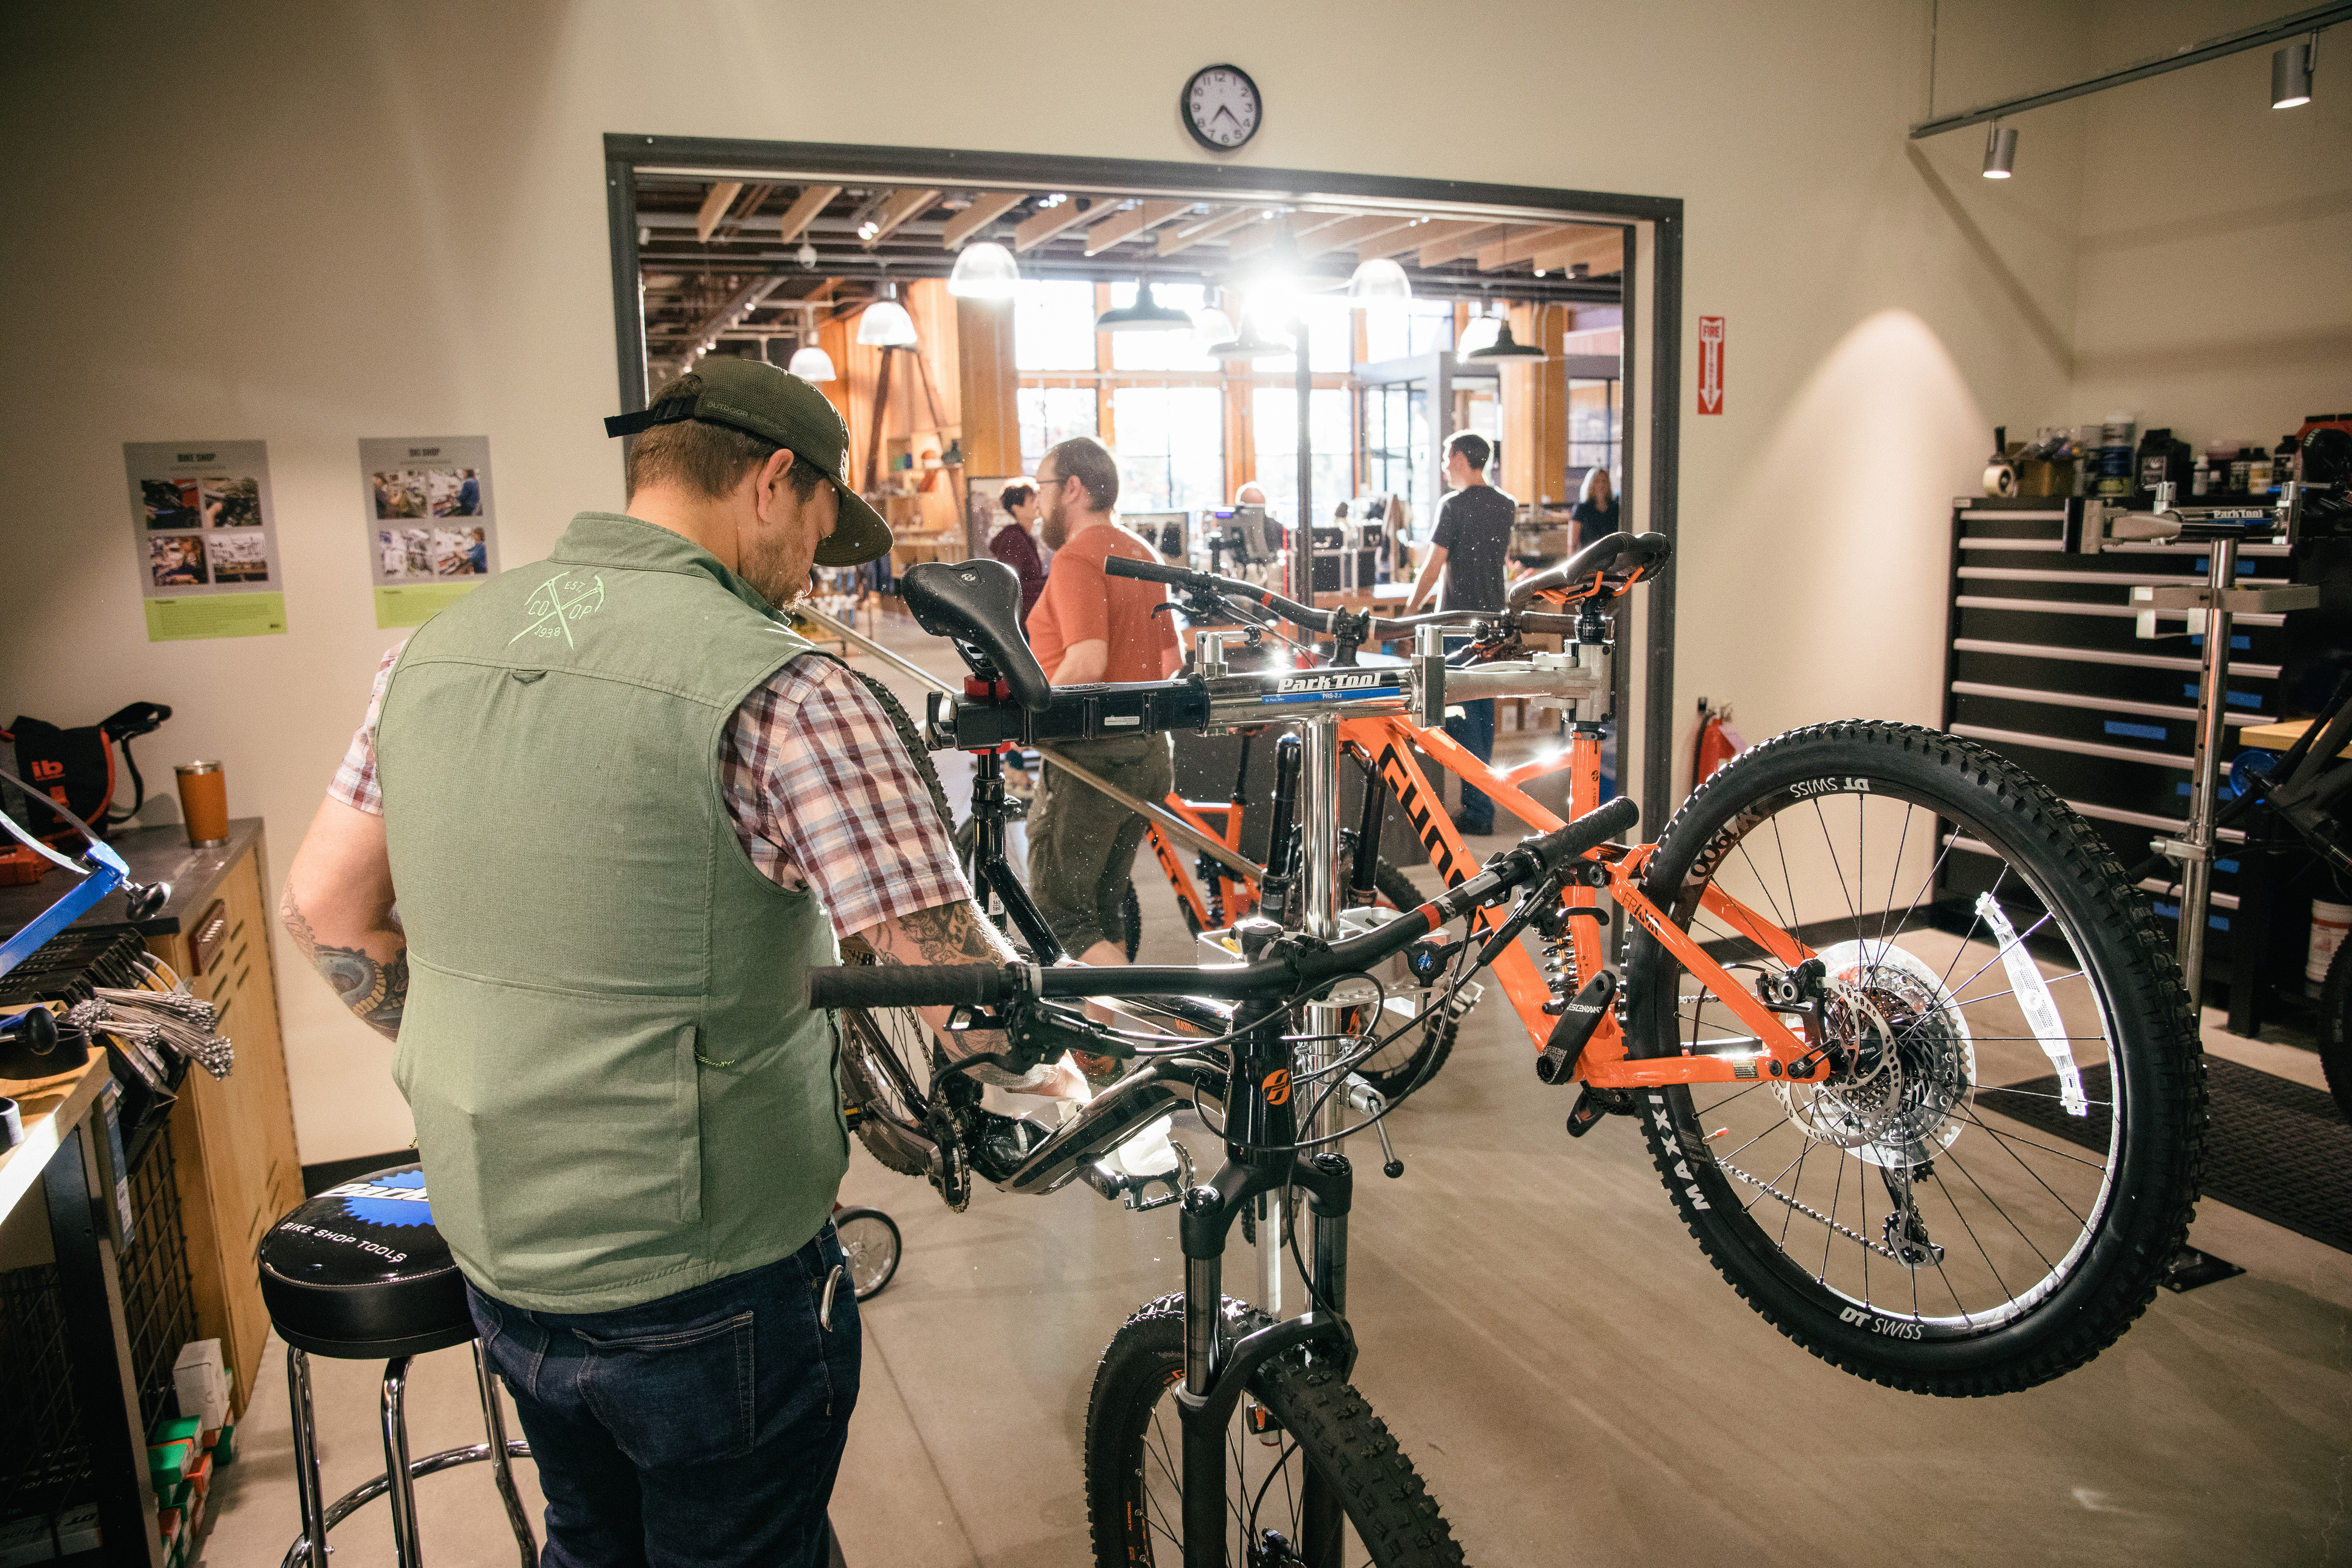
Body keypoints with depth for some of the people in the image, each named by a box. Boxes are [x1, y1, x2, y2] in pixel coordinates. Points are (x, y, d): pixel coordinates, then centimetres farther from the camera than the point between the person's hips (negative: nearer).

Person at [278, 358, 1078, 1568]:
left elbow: (322, 909, 8)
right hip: (705, 1293, -6)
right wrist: (1055, 1068, -2)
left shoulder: (436, 647, -1)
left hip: (492, 1254, 7)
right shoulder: (779, 692, -23)